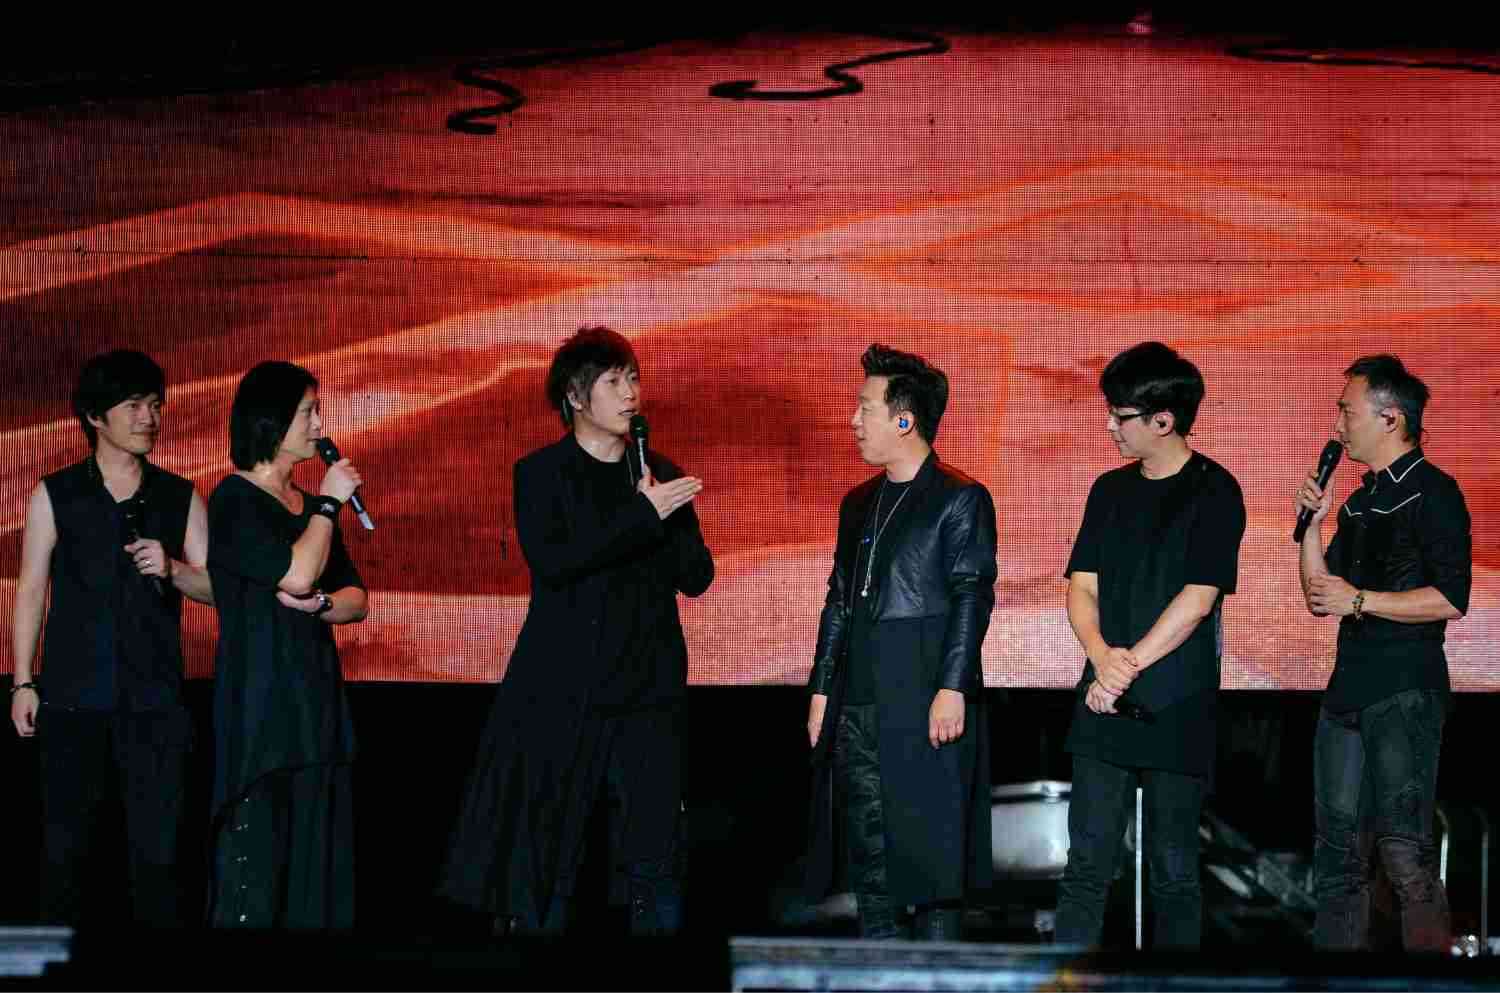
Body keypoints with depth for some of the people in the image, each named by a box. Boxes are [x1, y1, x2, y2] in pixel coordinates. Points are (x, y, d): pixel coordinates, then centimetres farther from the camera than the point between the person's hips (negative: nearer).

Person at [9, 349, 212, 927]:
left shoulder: (180, 499, 8)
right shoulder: (55, 496, 5)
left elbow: (214, 588, 8)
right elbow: (31, 592, 7)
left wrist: (172, 569, -13)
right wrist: (23, 684, 2)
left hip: (155, 702, 1)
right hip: (74, 698, -1)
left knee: (157, 847, -2)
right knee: (67, 842, 1)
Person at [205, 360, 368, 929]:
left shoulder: (309, 505, 15)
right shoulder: (235, 499, -7)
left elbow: (357, 600, 15)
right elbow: (297, 574, -19)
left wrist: (319, 603, -7)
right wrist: (329, 504, -6)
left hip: (315, 694, 7)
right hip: (258, 698, -7)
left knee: (314, 857, 4)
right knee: (255, 856, -9)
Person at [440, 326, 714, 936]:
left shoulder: (660, 477, 13)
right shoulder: (540, 474, 3)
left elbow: (697, 577, 8)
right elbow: (551, 562, -14)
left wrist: (668, 516, -10)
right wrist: (641, 516, -17)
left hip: (647, 692, 3)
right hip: (561, 695, -3)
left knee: (655, 866, -4)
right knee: (543, 865, -1)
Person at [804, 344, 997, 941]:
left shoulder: (960, 500, -3)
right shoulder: (859, 504, 19)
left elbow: (972, 596, -9)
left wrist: (952, 689, -17)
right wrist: (821, 690, 14)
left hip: (926, 711, -7)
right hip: (857, 710, 7)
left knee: (929, 857, -6)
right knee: (869, 862, 7)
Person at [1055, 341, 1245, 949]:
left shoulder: (1213, 491, -4)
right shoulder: (1111, 490, 13)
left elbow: (1199, 597, -12)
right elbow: (1082, 586, 8)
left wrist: (1130, 664, -14)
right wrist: (1102, 656, -12)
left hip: (1176, 710, -5)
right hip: (1104, 705, 5)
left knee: (1172, 870, 2)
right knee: (1086, 865, 0)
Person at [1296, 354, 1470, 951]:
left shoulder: (1431, 493, -7)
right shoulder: (1361, 503, 18)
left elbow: (1451, 599, -16)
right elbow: (1320, 598, 20)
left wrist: (1359, 600, -13)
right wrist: (1312, 522, 7)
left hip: (1406, 693, -9)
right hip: (1349, 691, 9)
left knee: (1402, 850, -14)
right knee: (1339, 848, 9)